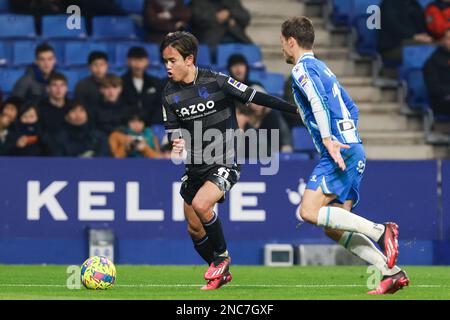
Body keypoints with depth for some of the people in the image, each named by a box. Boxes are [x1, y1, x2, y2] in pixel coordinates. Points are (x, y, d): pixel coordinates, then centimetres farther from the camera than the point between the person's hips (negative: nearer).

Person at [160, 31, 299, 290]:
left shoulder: (216, 81, -14)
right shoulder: (170, 94, -1)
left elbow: (255, 97, -9)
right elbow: (172, 131, 2)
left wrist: (295, 109, -9)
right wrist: (178, 143, -23)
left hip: (226, 163, -6)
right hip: (196, 166, 6)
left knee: (200, 205, -28)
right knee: (194, 229, 8)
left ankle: (222, 256, -3)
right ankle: (221, 273, 32)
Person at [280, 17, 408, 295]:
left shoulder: (302, 67, -3)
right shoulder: (322, 68, 25)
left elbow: (318, 100, -21)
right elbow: (351, 108, 29)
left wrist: (327, 139, -28)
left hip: (339, 150, -9)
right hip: (354, 150, 9)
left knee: (309, 211, -18)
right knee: (333, 228, 5)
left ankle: (380, 231, -21)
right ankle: (392, 273, -5)